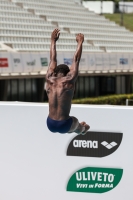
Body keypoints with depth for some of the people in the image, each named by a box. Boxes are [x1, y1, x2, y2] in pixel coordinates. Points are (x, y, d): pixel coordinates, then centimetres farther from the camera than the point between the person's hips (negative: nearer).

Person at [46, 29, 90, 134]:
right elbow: (76, 60, 5)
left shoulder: (50, 80, 1)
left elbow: (53, 60, 15)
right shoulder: (69, 80, -7)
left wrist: (53, 41, 27)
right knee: (75, 122, 32)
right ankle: (83, 129, 63)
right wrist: (80, 42, 18)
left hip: (51, 125, 3)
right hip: (64, 126, -3)